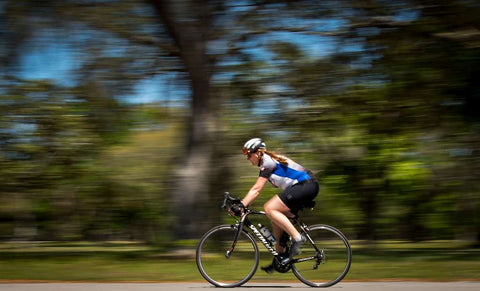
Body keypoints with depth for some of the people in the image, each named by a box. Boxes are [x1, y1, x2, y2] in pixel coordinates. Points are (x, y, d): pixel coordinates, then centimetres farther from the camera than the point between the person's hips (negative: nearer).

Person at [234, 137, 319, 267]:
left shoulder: (268, 162, -11)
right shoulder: (270, 161, 19)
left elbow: (257, 189, -18)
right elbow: (256, 189, 22)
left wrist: (241, 205, -20)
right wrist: (243, 202, 16)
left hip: (306, 186, -10)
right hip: (307, 188, 10)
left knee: (269, 209, -18)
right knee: (276, 219, 9)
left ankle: (297, 238, -18)